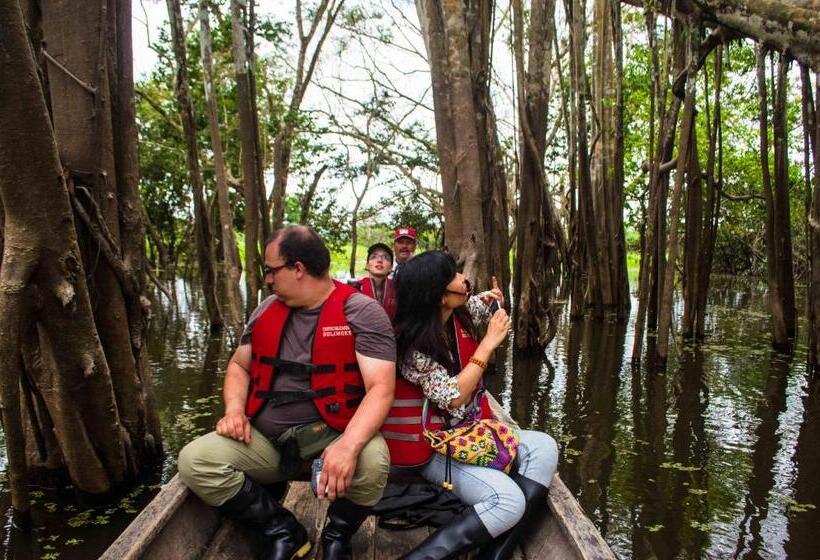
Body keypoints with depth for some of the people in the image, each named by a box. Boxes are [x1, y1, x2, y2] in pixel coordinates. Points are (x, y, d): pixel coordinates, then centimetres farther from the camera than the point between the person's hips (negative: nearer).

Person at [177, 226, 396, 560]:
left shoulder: (361, 313, -9)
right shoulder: (268, 309, 10)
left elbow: (380, 388, -18)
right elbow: (239, 366, 20)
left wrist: (349, 444, -35)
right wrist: (235, 410, -2)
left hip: (332, 433, -4)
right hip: (265, 440, 5)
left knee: (371, 462, -35)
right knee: (194, 462, -18)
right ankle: (285, 532, 0)